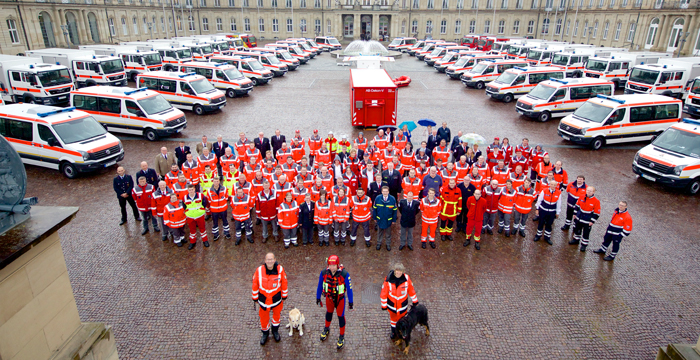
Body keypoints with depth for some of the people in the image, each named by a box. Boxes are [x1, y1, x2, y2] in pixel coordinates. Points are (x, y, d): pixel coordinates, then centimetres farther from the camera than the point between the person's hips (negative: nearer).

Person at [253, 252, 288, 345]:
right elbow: (255, 285, -5)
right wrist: (255, 299, 2)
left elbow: (284, 283, -4)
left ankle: (275, 331, 50)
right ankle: (265, 333, 44)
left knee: (276, 315, 22)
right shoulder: (259, 270, -18)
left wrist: (284, 297, 5)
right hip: (263, 299, 0)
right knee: (264, 317, 15)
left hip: (276, 299, 1)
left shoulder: (280, 269, -18)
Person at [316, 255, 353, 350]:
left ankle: (342, 337, 32)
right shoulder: (324, 273, -21)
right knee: (329, 312, 25)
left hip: (340, 298, -3)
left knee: (341, 316, 10)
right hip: (329, 297, 3)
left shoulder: (344, 274, -29)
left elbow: (349, 288, -16)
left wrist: (350, 302, -8)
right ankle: (326, 328, 53)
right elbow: (320, 286, -4)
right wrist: (318, 298, 5)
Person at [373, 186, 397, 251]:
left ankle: (388, 244, 39)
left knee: (388, 233, 18)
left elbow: (394, 210, -8)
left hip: (388, 220, 0)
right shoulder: (377, 198, -16)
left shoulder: (392, 199, -18)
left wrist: (394, 220, -4)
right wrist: (375, 218, 1)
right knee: (380, 232, 21)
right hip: (380, 219, 0)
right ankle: (379, 243, 42)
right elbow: (374, 208, -4)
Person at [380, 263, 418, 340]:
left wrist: (414, 301, 7)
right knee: (393, 318, 22)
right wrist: (384, 305, -6)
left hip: (402, 304, 0)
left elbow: (411, 290, -3)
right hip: (392, 304, 0)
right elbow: (384, 293, -12)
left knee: (401, 318, 21)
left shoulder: (406, 278, -19)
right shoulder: (388, 279, -23)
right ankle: (393, 332, 49)